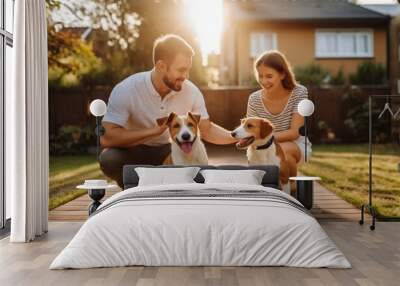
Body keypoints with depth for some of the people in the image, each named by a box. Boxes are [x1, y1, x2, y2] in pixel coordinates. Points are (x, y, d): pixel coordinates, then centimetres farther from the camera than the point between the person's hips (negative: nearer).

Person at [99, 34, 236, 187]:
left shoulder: (191, 91, -16)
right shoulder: (126, 90, -26)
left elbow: (207, 130, -4)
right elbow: (106, 138, -33)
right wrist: (155, 130, -35)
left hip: (169, 151, 3)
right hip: (135, 152, -2)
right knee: (109, 159, -34)